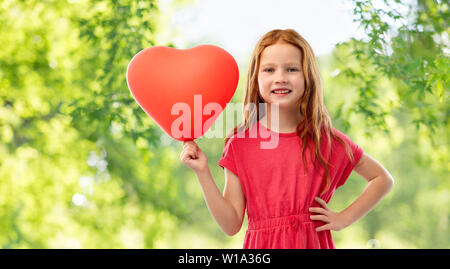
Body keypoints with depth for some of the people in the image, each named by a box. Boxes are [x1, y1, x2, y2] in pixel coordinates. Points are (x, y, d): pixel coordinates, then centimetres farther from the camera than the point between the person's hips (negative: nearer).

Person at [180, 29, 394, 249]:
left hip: (312, 243, 0)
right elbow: (231, 225, -2)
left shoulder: (325, 139, -1)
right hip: (261, 245, 0)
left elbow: (383, 180, 11)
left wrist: (344, 218, 2)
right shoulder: (239, 144, -1)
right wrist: (202, 173, -9)